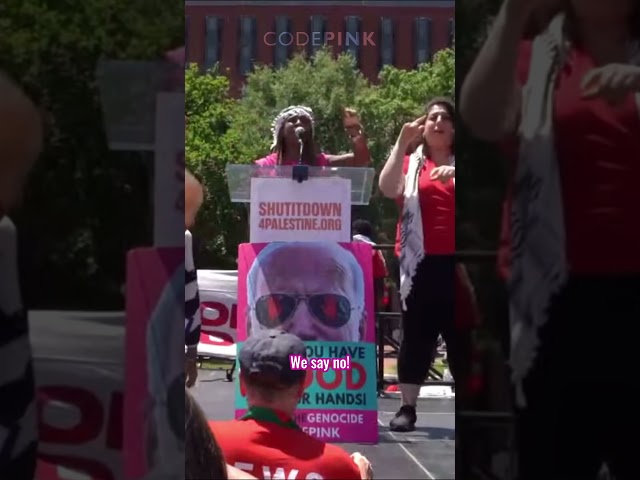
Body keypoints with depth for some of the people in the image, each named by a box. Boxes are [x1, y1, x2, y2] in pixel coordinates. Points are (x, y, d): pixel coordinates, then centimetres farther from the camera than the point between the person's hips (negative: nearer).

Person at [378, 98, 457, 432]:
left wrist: (454, 175, -24)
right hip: (420, 262, 0)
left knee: (458, 336, 0)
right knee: (416, 336, 3)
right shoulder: (410, 164, 10)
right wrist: (402, 142, -13)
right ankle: (407, 407, 6)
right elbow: (387, 189, -9)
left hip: (455, 262, 0)